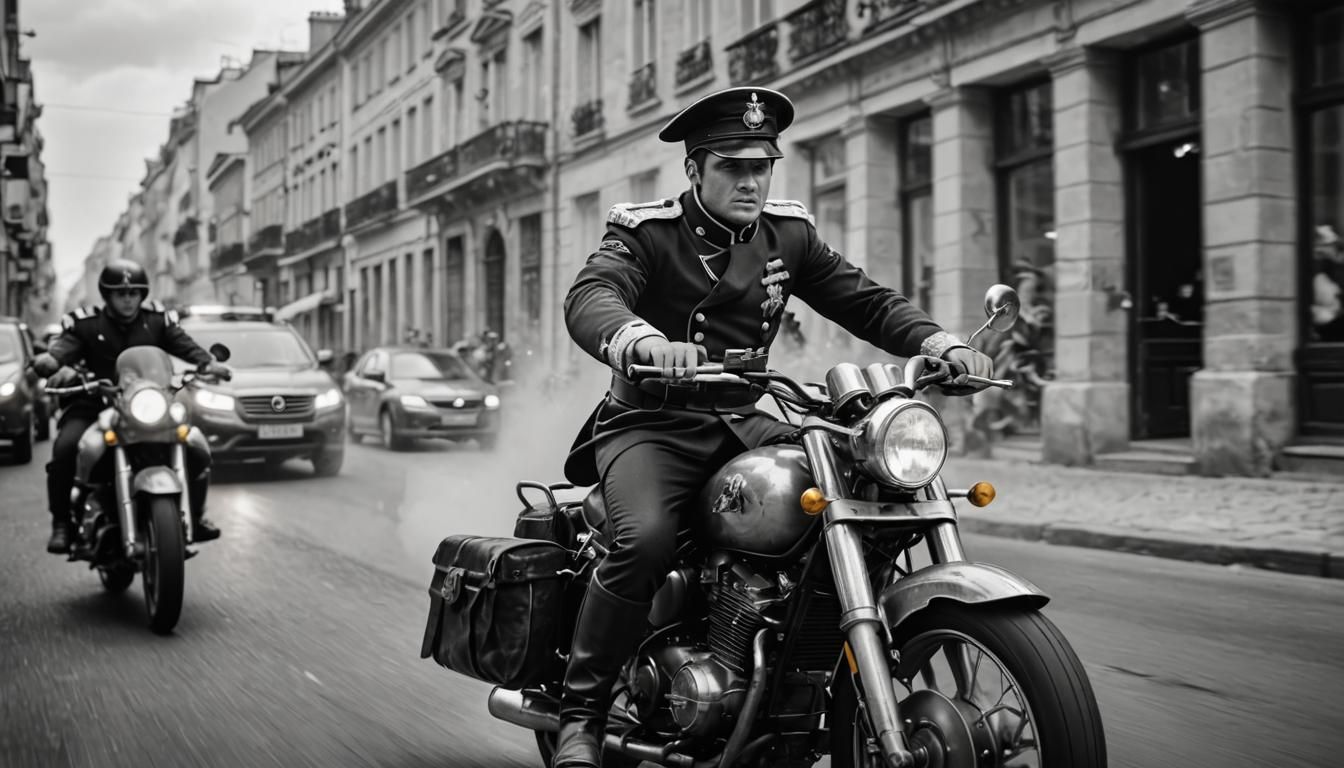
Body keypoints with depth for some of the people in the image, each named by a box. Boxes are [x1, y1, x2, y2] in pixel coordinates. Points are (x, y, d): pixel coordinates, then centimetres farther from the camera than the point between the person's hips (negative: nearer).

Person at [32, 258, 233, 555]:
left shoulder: (158, 320, 7)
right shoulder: (86, 324, 2)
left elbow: (186, 346, -4)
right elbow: (61, 350, -13)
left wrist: (208, 363, -26)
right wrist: (59, 367, -38)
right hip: (94, 405, -2)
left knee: (198, 451, -14)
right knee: (65, 448, -30)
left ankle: (195, 516, 8)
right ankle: (61, 523, -15)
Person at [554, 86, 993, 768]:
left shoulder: (788, 234, 9)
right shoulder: (644, 231, -7)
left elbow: (864, 300, 6)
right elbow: (588, 297, -26)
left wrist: (940, 342, -13)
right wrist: (643, 340, -49)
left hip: (742, 422, 5)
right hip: (649, 423, -5)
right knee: (645, 538, -33)